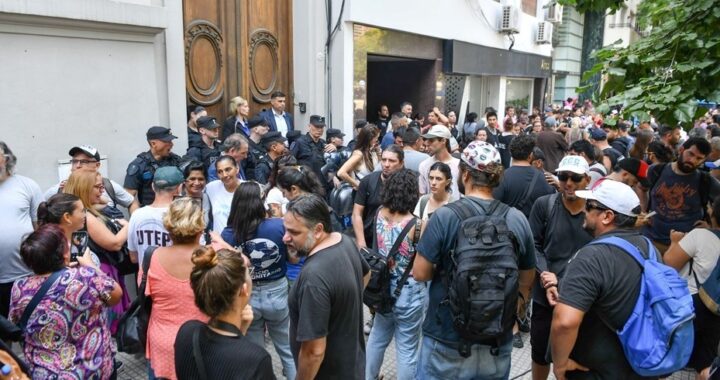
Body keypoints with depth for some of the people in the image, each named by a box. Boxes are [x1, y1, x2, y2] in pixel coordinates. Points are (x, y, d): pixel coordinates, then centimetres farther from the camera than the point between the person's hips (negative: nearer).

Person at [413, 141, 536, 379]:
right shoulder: (517, 219, -5)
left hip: (448, 340, -3)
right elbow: (527, 280, 5)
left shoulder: (445, 216, -17)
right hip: (498, 340, 3)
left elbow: (420, 273, -14)